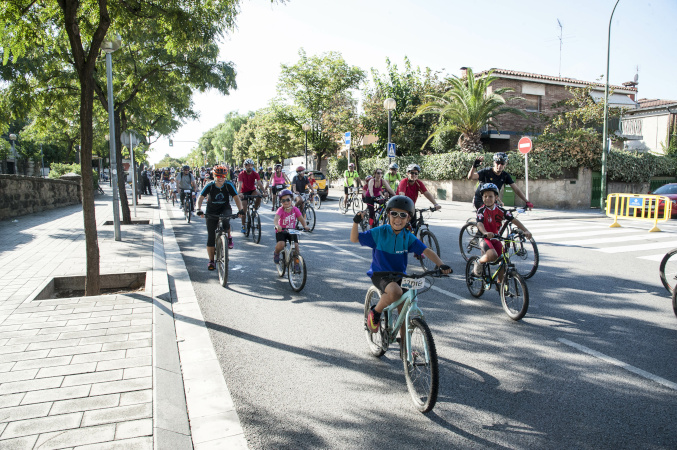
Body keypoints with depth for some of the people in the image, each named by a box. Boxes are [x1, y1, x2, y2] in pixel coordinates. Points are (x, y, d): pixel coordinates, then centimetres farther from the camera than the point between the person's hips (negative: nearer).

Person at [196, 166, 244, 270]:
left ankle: (229, 238, -7)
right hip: (211, 211, 1)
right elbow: (200, 198, -20)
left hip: (225, 209, -1)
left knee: (225, 221, -37)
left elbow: (236, 197, -18)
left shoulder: (229, 185, -14)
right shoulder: (209, 186, -15)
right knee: (211, 237, 0)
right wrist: (199, 209, -37)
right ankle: (211, 261, 12)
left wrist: (240, 209, -34)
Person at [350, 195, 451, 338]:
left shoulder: (408, 237, -2)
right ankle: (375, 313, -7)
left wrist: (441, 265, -23)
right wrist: (356, 222, -25)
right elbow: (354, 239, -8)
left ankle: (404, 343, 25)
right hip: (380, 274, -4)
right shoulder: (380, 232, -9)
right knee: (395, 292, -34)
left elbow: (426, 251, -7)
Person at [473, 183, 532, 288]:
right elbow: (479, 224, -28)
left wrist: (525, 230, -20)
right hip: (484, 238, -5)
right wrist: (486, 233, -49)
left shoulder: (500, 210, -1)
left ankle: (499, 283, 14)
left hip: (495, 238, 5)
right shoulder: (482, 210, -13)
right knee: (492, 256, -32)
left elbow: (514, 220, -6)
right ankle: (479, 263, 1)